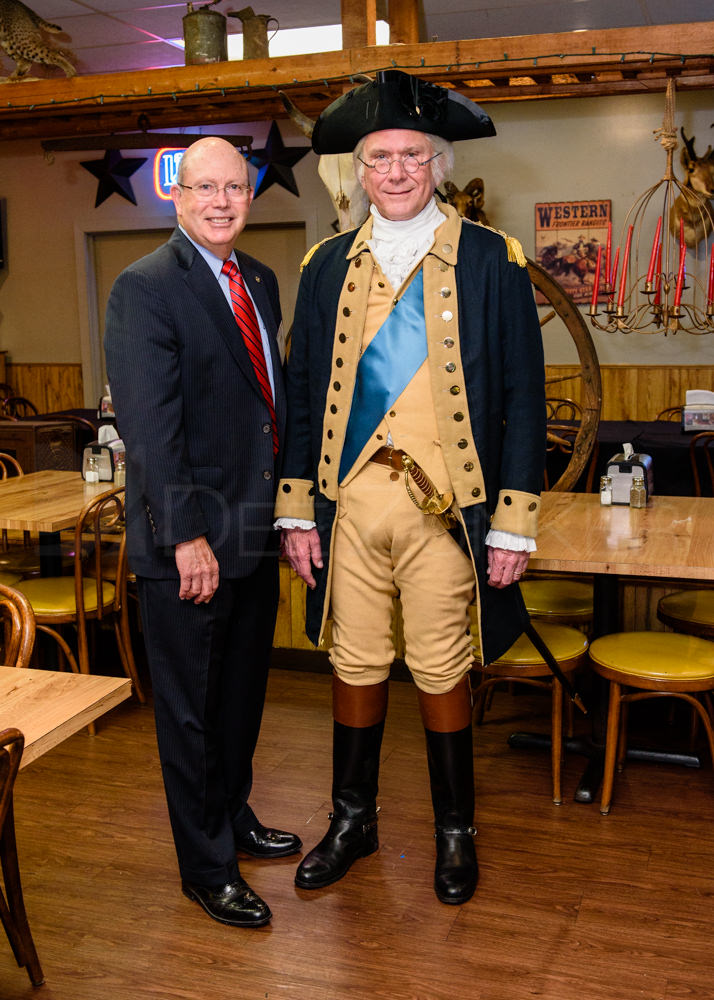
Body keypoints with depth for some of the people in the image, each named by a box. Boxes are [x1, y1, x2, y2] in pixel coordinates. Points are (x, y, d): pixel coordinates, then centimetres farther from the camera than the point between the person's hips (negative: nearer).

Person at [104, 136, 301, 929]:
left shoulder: (260, 281, 11)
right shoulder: (145, 288, -13)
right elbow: (149, 426, -19)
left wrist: (289, 499, 12)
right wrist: (187, 535, -22)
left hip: (255, 532, 8)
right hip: (186, 542, -7)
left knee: (242, 692, 22)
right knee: (190, 709, 8)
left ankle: (233, 814, 43)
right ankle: (205, 866, 24)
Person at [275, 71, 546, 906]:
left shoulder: (492, 262, -1)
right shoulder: (327, 266, 8)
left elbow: (523, 399, -3)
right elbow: (302, 393, 9)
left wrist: (514, 523, -8)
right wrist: (296, 510, 4)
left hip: (445, 506, -3)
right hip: (349, 500, 3)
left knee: (442, 672, 8)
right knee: (355, 663, 13)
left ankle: (455, 830, 30)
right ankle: (352, 820, 33)